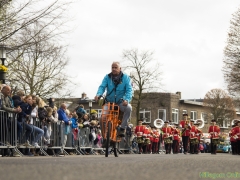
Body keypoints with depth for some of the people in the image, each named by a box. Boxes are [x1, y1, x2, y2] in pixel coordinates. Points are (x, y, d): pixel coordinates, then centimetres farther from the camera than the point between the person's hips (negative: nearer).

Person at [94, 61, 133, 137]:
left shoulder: (125, 77, -1)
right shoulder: (107, 77, 3)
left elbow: (129, 90, -11)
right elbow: (102, 87, -8)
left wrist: (127, 99, -31)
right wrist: (98, 94, -31)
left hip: (121, 102, -1)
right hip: (109, 102, 1)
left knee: (128, 108, -34)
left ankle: (122, 129, -21)